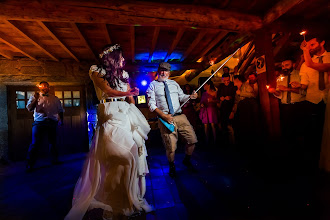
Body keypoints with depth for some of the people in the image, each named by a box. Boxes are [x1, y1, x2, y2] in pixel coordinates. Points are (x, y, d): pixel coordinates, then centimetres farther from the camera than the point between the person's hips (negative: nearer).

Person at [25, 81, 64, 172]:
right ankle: (30, 165, 6)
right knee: (35, 143, -5)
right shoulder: (34, 97, 12)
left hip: (52, 122, 2)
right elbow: (29, 108, 1)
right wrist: (35, 99, -9)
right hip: (39, 123, -2)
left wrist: (61, 120, 7)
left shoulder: (55, 98, 16)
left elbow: (60, 110, 17)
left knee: (53, 142, 9)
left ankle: (55, 160, 22)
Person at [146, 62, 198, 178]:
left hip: (180, 116, 5)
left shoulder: (174, 83, 18)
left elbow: (181, 97, 18)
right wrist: (164, 116, -16)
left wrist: (190, 96, -4)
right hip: (165, 118, -4)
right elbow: (151, 104, -4)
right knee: (171, 147, -3)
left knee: (192, 140, 4)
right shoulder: (153, 85, 5)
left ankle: (187, 160, 33)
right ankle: (172, 166, 29)